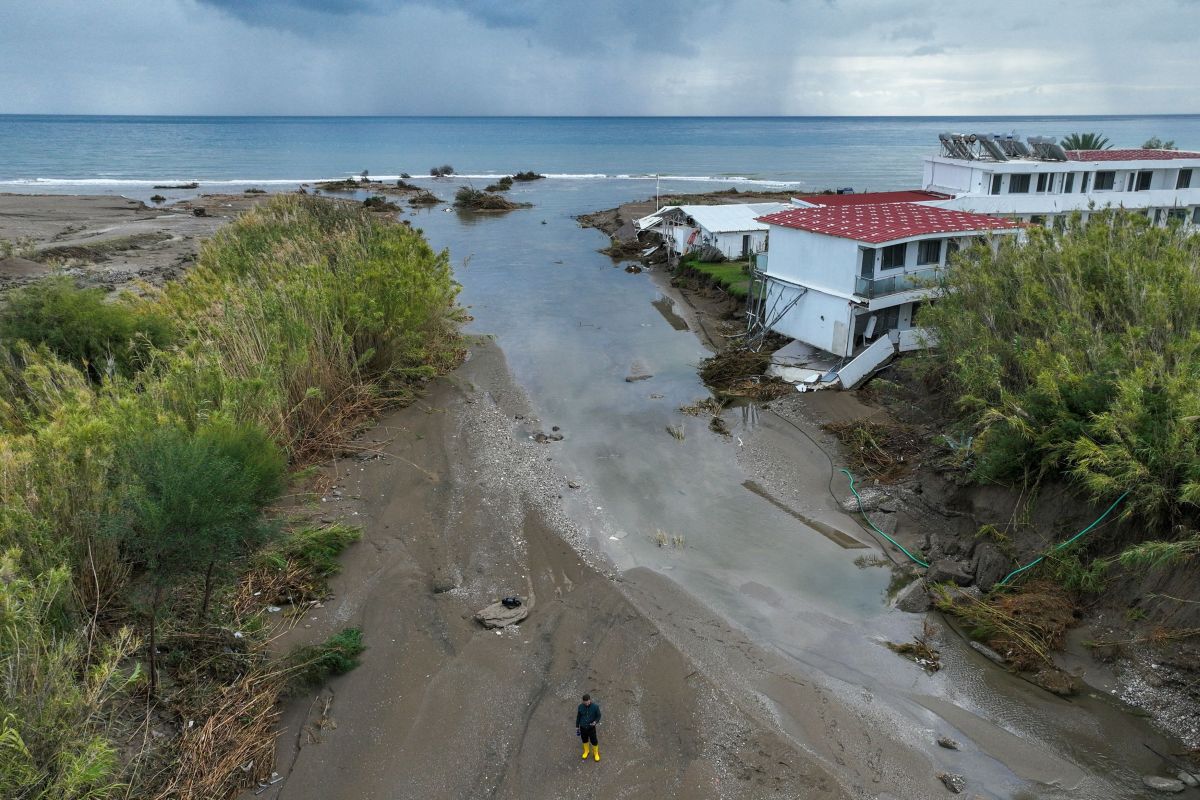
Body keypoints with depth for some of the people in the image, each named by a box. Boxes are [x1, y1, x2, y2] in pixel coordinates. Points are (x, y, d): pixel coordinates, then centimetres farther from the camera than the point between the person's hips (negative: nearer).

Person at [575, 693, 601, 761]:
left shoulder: (595, 706, -22)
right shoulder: (580, 706, -15)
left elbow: (598, 716, -8)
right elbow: (578, 716, 0)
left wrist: (595, 722, -27)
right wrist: (577, 726, 8)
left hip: (591, 727, -2)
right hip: (583, 727, 2)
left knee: (594, 741, 11)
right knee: (585, 740, 22)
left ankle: (596, 753, 40)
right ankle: (586, 751, 51)